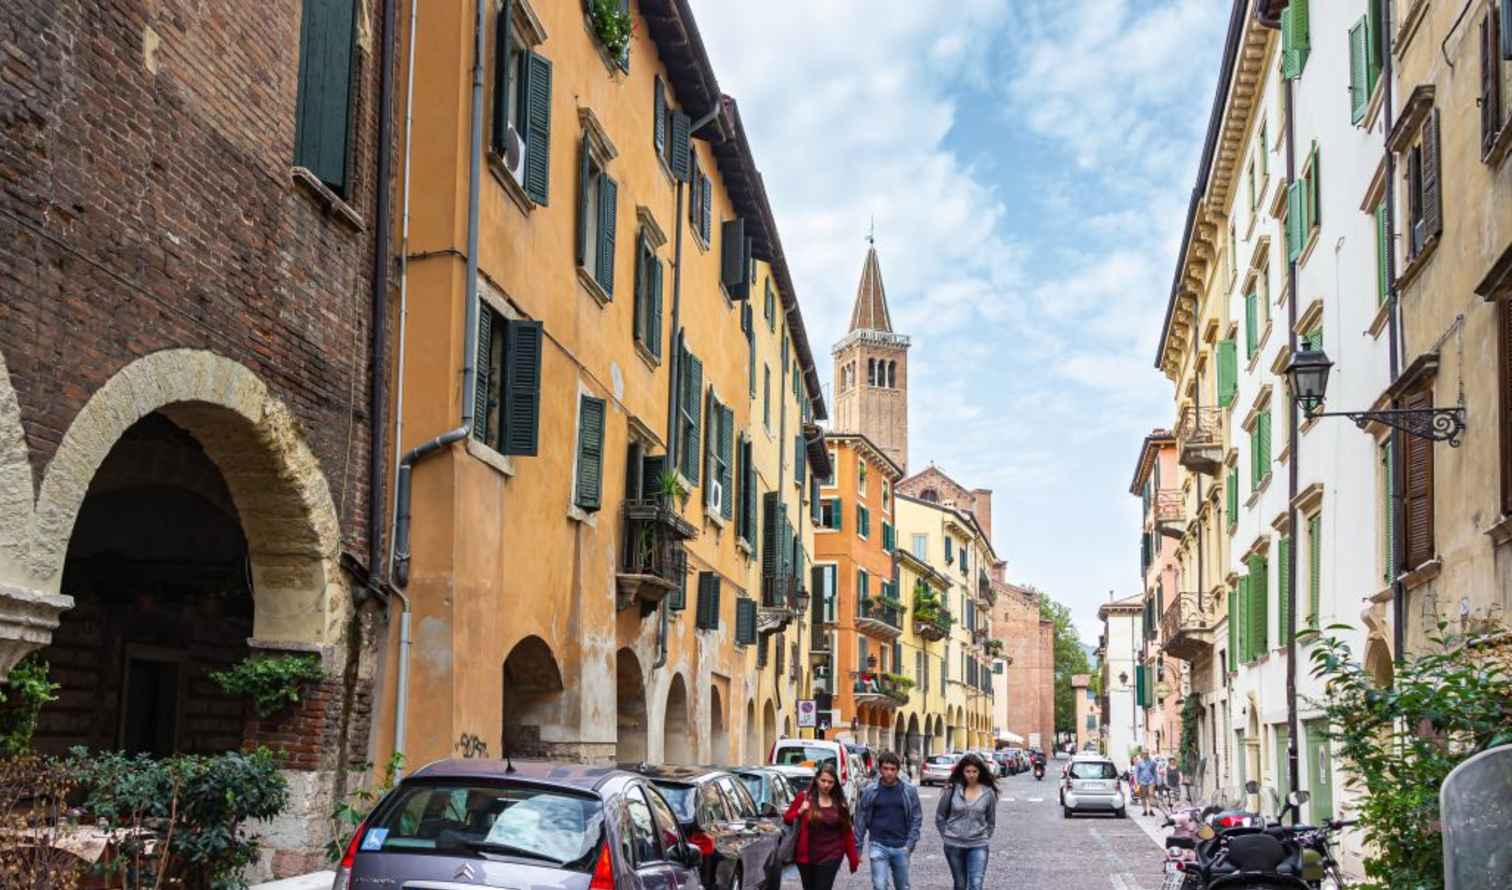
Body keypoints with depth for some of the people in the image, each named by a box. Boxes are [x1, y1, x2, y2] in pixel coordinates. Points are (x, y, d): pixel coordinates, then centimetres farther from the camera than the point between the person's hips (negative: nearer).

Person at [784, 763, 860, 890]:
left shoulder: (839, 802, 1)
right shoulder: (804, 797, -4)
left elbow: (846, 832, 6)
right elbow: (787, 819, 2)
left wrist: (853, 858, 6)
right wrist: (800, 812, -18)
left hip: (831, 856, -1)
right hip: (806, 855, 1)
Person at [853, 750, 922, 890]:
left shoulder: (909, 791, -1)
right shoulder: (869, 791, -3)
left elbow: (916, 818, 1)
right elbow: (861, 820, 1)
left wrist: (910, 843, -8)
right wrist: (857, 848, 0)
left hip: (901, 847, 2)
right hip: (879, 846, -1)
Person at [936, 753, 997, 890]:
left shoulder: (988, 793, -1)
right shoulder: (952, 790, -5)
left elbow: (991, 821, 11)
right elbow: (940, 817, 5)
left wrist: (985, 839, 6)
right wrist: (947, 836, 3)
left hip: (978, 846, -1)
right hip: (954, 846, 1)